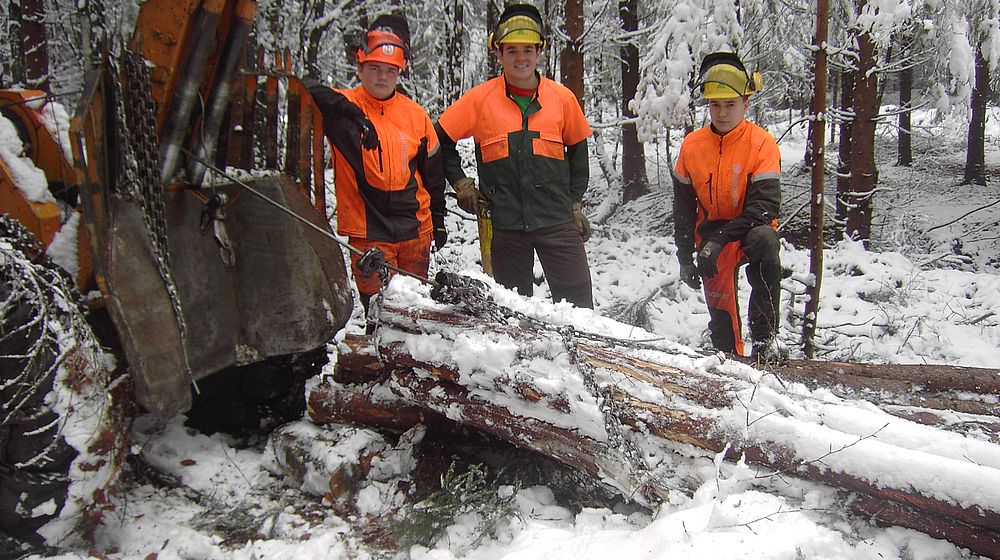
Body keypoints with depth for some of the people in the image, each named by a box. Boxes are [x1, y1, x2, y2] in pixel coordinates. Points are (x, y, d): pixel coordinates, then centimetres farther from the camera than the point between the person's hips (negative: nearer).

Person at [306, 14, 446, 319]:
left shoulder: (416, 114, 7)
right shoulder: (343, 106, -2)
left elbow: (433, 173, 15)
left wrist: (438, 220, 20)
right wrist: (348, 110, -32)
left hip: (416, 228, 3)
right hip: (367, 230, -3)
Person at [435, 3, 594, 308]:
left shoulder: (562, 97, 4)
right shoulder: (480, 98, 0)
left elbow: (577, 151, 15)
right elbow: (442, 140, 10)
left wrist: (575, 203, 11)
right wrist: (460, 183, 2)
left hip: (556, 220, 0)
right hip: (504, 223, 0)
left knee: (578, 305, -1)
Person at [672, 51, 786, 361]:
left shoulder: (762, 143, -13)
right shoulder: (692, 146, -4)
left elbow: (765, 204, -21)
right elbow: (683, 207, 4)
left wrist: (720, 239, -30)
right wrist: (686, 258, 0)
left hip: (751, 231, -3)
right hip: (711, 236, 3)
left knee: (764, 240, -36)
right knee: (720, 311, 2)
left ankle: (765, 338, -29)